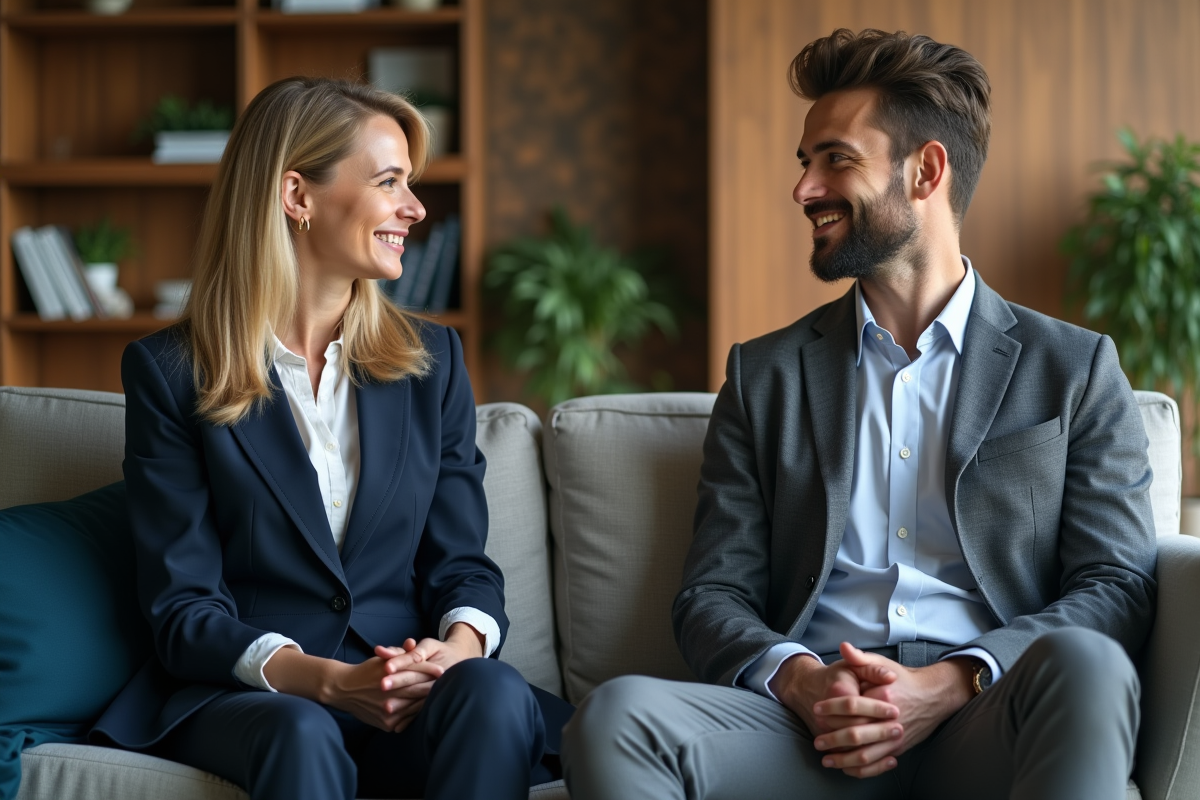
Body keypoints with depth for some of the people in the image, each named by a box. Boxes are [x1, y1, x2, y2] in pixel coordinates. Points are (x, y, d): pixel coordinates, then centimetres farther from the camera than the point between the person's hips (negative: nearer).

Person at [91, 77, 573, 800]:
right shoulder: (168, 373, 4)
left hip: (409, 691, 3)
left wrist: (457, 647, -14)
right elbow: (183, 606, -2)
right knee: (300, 734, -38)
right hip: (242, 694, -3)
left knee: (493, 693, -32)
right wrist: (326, 681, -20)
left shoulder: (432, 360, 15)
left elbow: (463, 561, 12)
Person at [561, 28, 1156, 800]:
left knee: (1083, 665, -36)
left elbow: (1116, 588, 5)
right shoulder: (766, 377, 20)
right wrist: (793, 679, -10)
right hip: (816, 732, 1)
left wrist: (949, 684, -13)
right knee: (618, 715, -30)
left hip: (980, 734, -1)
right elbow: (712, 595, 14)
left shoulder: (1077, 371, 13)